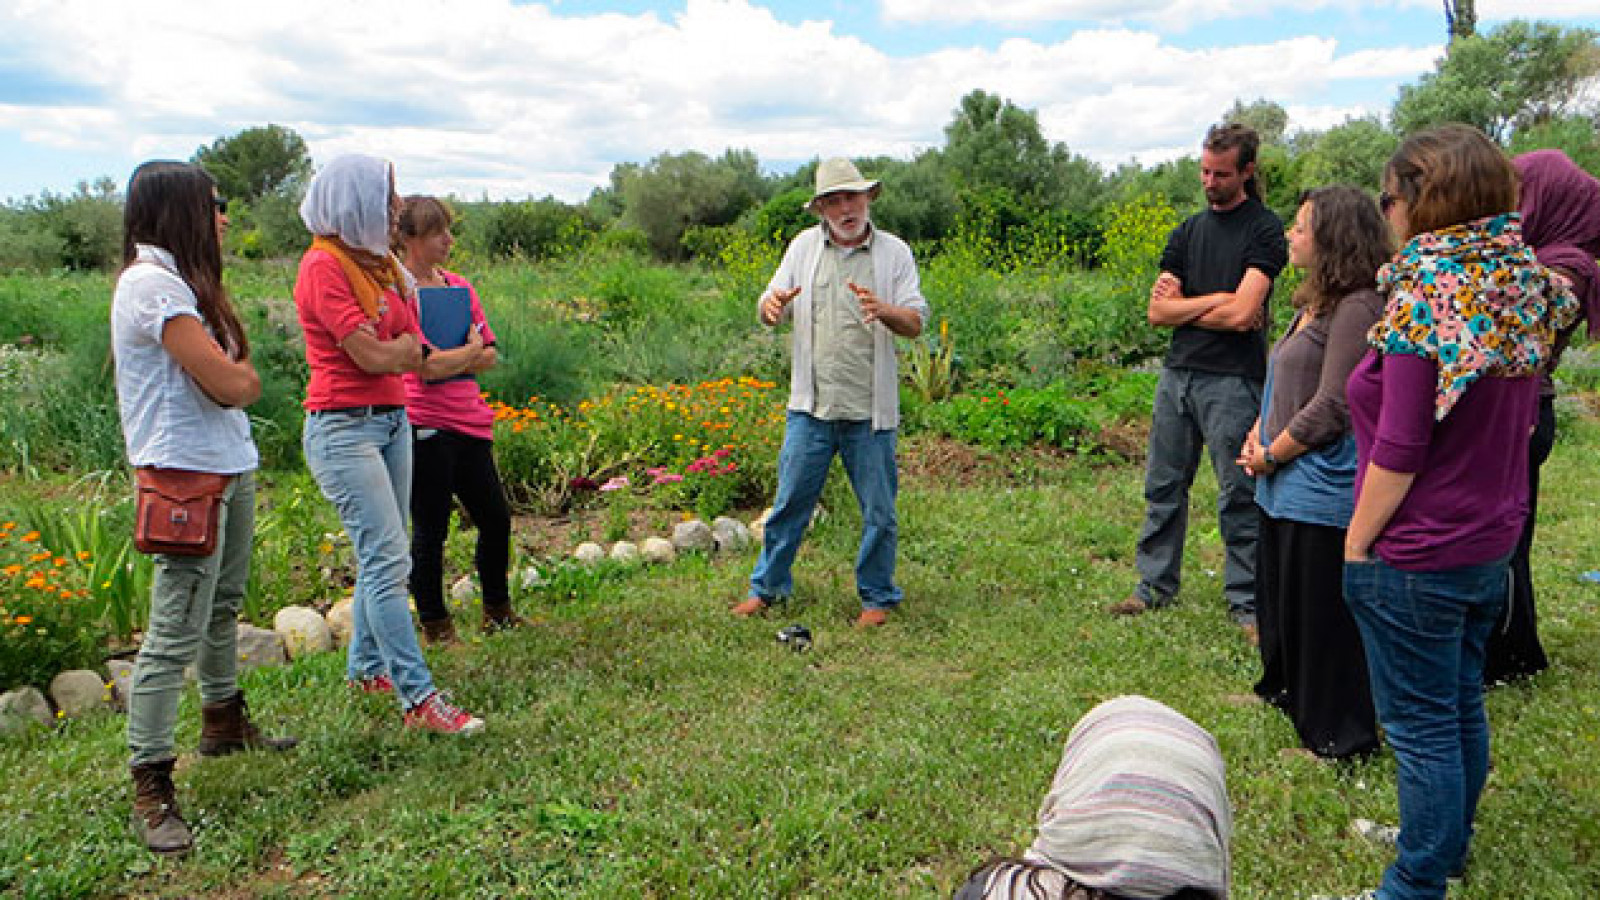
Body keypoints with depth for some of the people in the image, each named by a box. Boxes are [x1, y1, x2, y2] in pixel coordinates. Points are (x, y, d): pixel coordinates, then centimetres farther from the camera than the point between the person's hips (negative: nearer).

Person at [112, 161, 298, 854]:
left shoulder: (181, 280, 16)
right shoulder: (150, 283, -15)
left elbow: (243, 383, 14)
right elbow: (229, 385, -19)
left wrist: (230, 372, -5)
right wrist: (236, 373, 1)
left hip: (228, 467, 10)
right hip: (186, 475, -10)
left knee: (223, 605, 20)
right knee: (177, 632, -7)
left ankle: (223, 722, 37)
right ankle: (150, 787, 2)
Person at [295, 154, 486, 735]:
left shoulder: (379, 262, 14)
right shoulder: (323, 266, -12)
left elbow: (411, 354, 12)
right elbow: (372, 356, -17)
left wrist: (391, 349, -8)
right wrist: (405, 346, 1)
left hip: (393, 419, 8)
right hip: (343, 427, -8)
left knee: (381, 556, 13)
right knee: (387, 559, -10)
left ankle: (365, 667, 27)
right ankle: (418, 697, -8)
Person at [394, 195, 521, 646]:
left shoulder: (460, 286, 13)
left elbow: (490, 356, 10)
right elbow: (425, 364, -17)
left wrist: (449, 360, -8)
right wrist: (469, 350, -1)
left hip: (470, 422, 7)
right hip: (426, 426, -7)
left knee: (496, 519, 13)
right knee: (430, 531, 3)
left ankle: (497, 612, 30)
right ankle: (435, 626, 18)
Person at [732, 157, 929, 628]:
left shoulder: (893, 251, 2)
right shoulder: (804, 245, 8)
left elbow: (916, 323, -3)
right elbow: (770, 313, 10)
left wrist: (883, 310, -25)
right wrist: (772, 304, -15)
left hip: (870, 410, -1)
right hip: (811, 405, 1)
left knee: (878, 510, 7)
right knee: (790, 501, 8)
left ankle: (878, 597, 25)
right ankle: (767, 587, 25)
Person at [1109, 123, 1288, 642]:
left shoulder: (1263, 229, -5)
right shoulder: (1188, 230, 13)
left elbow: (1240, 313, -17)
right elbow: (1157, 312, 5)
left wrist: (1183, 304, -3)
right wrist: (1216, 300, -6)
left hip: (1232, 379, -6)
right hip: (1177, 372, 6)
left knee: (1239, 496, 1)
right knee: (1163, 486, 12)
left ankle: (1246, 602, 13)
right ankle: (1155, 587, 25)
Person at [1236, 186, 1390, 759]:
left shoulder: (1356, 308, -18)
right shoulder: (1313, 304, 13)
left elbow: (1332, 406, -21)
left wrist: (1271, 456, -13)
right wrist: (1257, 436, 2)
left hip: (1321, 490, -10)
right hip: (1284, 486, 10)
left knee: (1322, 612, 2)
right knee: (1278, 595, 23)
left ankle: (1336, 738, 17)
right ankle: (1284, 691, 43)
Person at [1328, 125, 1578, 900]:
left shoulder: (1429, 294, -20)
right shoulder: (1524, 290, 5)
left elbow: (1399, 449, -22)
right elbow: (1515, 420, 12)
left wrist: (1356, 544, -13)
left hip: (1418, 555, -9)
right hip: (1492, 543, 9)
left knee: (1420, 725, 4)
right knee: (1462, 704, 22)